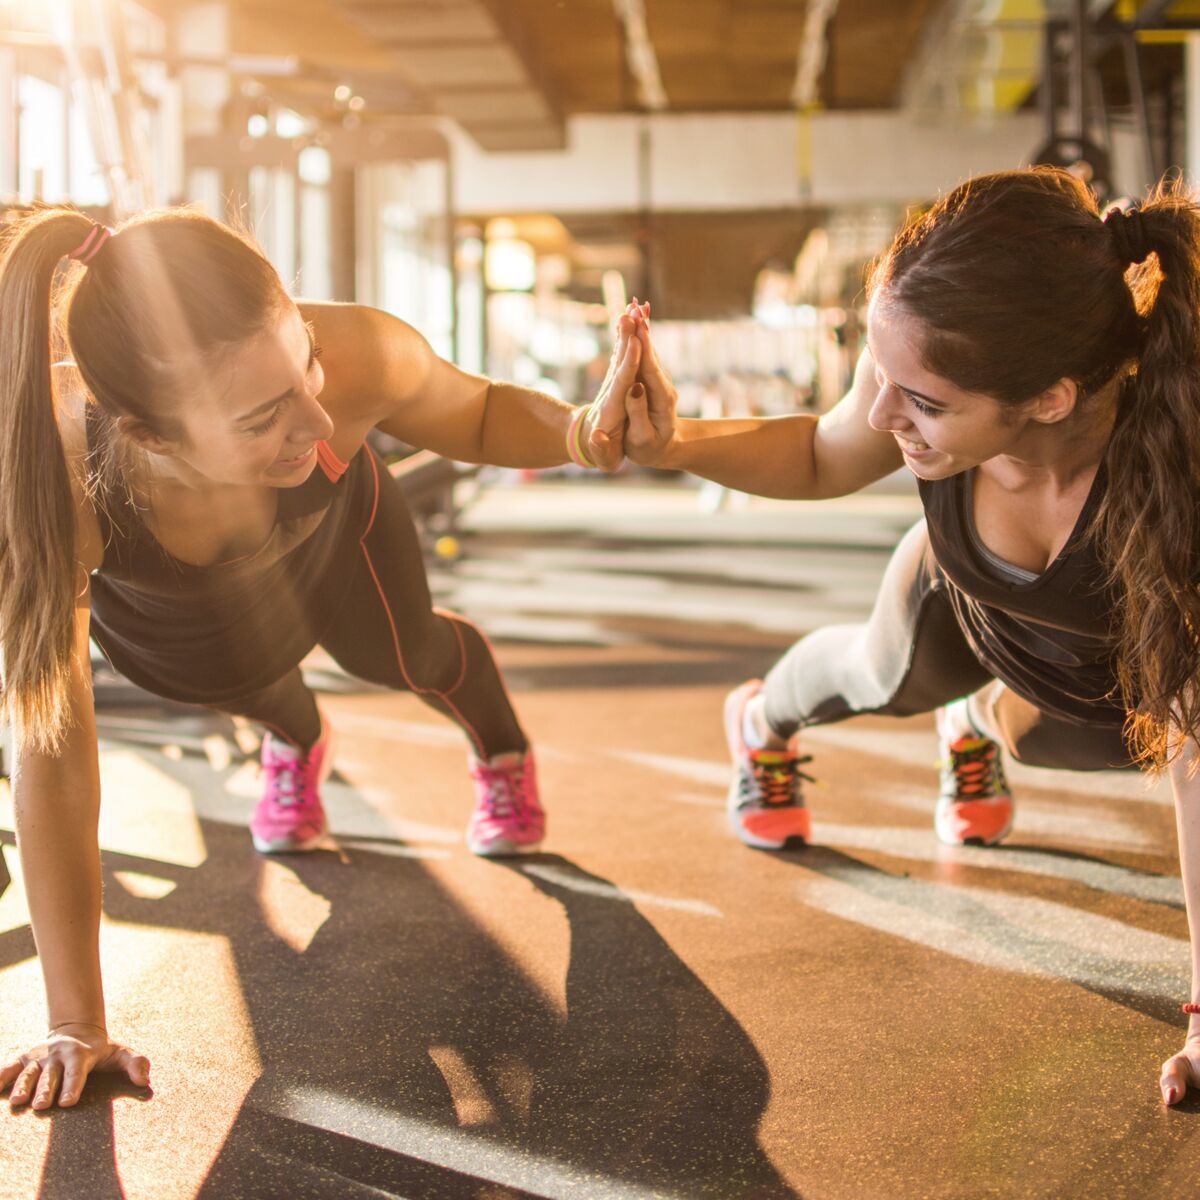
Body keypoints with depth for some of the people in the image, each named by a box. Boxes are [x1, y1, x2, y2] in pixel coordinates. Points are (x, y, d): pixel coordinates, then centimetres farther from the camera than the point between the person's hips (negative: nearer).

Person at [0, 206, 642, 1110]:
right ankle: (296, 743, 66)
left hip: (326, 533, 0)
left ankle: (503, 754, 60)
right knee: (239, 681, 28)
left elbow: (479, 415, -21)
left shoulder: (358, 356, -47)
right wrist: (76, 1026, -37)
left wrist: (583, 432, -45)